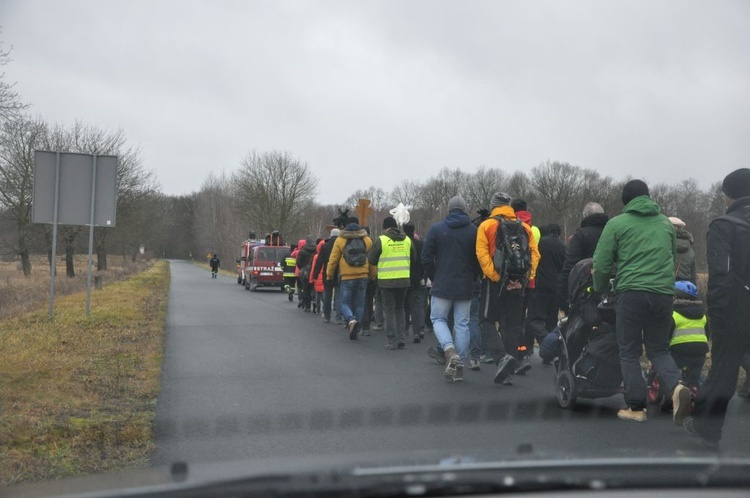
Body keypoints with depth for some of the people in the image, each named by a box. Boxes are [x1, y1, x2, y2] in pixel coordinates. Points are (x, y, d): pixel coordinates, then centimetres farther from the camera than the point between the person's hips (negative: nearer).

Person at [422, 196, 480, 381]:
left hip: (442, 285, -1)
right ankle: (459, 366, 8)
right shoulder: (474, 231, -1)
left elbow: (426, 258, -4)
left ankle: (450, 350, -13)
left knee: (438, 319, 12)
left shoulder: (436, 228, -3)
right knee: (462, 324, 7)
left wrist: (434, 278, 9)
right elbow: (479, 260, 0)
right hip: (465, 287, 1)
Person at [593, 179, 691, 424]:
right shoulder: (665, 222, 16)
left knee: (629, 353, 7)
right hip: (663, 293, 4)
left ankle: (636, 406, 6)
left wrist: (600, 291, 15)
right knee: (659, 349, 14)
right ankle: (676, 387, -12)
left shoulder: (617, 224, 2)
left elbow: (601, 264, -1)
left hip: (631, 293, -4)